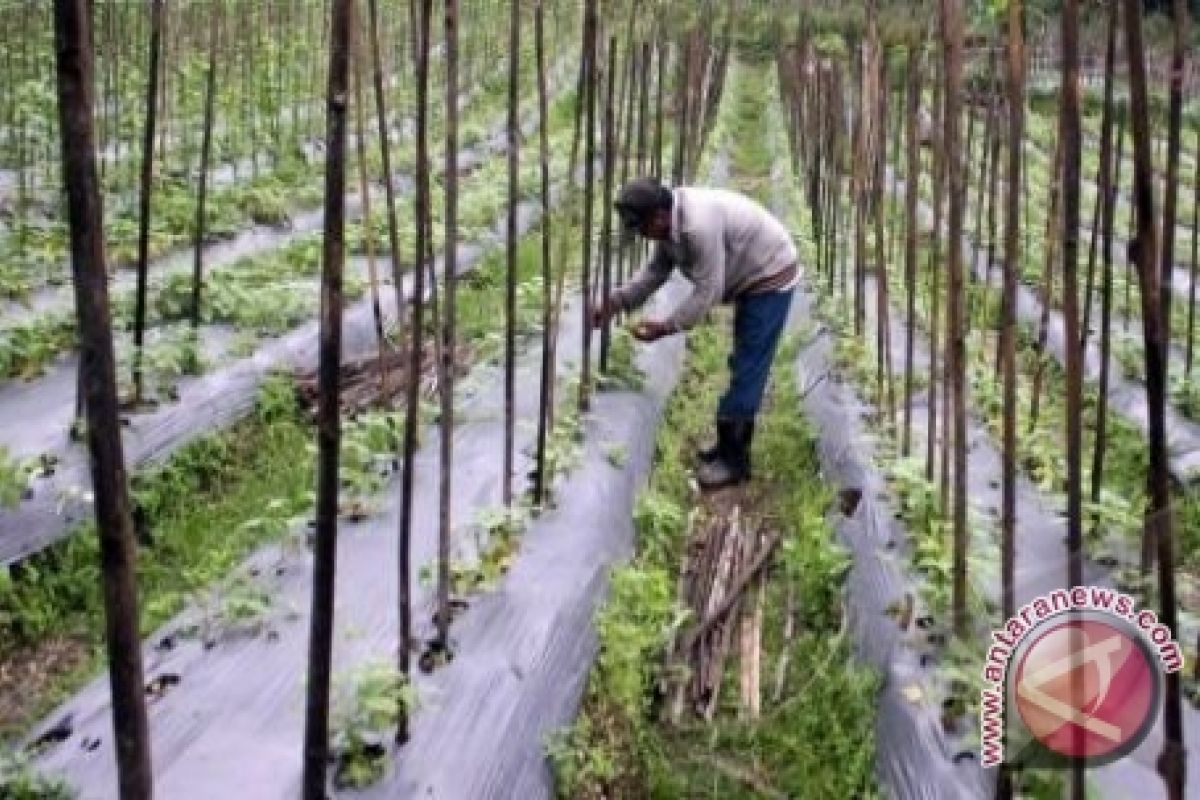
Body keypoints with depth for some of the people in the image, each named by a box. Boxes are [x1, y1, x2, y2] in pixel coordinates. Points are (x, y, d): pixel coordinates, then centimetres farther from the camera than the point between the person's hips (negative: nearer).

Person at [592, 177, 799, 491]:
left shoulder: (698, 226, -34)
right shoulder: (671, 220, -4)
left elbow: (707, 293, -30)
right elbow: (656, 270, 4)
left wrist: (665, 327, -23)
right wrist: (616, 301, -6)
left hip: (770, 280, -10)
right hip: (753, 279, 10)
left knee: (748, 370, -7)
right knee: (742, 365, 18)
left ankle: (734, 461, 0)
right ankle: (733, 444, 30)